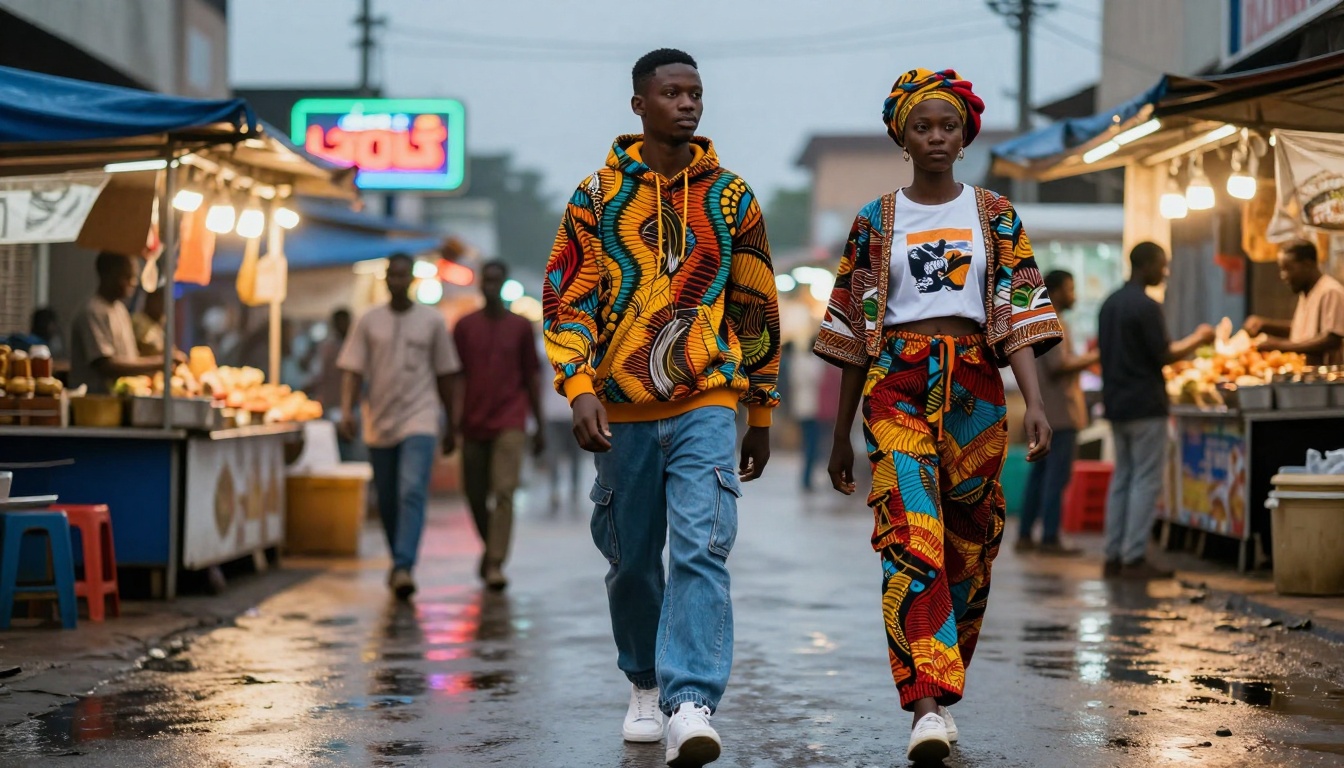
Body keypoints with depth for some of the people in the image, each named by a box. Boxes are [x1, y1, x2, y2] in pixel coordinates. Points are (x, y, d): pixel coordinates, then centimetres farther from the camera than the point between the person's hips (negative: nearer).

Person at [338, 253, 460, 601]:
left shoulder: (432, 321, 5)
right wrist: (347, 410, -13)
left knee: (413, 493, -18)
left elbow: (444, 376, 10)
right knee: (387, 502, 9)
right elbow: (353, 371, 3)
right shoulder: (369, 322, 6)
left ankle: (404, 568, -25)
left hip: (419, 421, -2)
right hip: (380, 424, 2)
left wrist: (451, 426, 12)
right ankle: (398, 563, 27)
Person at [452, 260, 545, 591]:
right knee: (476, 496, 8)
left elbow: (532, 377, 9)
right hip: (474, 424, 2)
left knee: (504, 494, -14)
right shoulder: (465, 326, 7)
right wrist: (453, 424, -1)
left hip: (510, 423, -2)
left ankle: (495, 565, -15)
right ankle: (491, 548, 33)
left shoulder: (520, 326, 6)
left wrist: (540, 426, 8)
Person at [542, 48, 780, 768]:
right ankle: (645, 685, 31)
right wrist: (580, 391, -13)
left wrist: (761, 415, 13)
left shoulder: (731, 196, 7)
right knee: (632, 561, 11)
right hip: (623, 410, 1)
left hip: (706, 403, -1)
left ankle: (691, 706, -22)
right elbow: (566, 299, 1)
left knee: (702, 551, -16)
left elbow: (757, 308, 12)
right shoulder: (597, 195, 4)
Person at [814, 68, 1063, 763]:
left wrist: (1035, 403, -11)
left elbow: (1019, 316, 3)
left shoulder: (995, 216, 10)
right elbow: (854, 331, 11)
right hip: (896, 388, -2)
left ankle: (936, 692, 20)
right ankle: (929, 704, -27)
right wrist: (841, 435, 11)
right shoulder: (876, 221, 9)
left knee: (967, 545, 4)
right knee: (910, 536, -18)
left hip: (974, 391, 2)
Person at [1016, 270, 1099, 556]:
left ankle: (1025, 536, 12)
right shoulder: (1054, 324, -13)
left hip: (1043, 411, 10)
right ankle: (1050, 539, -9)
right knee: (1057, 476, -8)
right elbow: (1058, 366, -20)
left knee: (1040, 474, 11)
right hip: (1061, 411, -10)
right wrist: (1093, 359, -12)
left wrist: (1086, 358, 18)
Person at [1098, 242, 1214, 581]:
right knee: (1146, 482, -4)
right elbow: (1164, 356, -15)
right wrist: (1197, 339, -2)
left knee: (1122, 478, 11)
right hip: (1145, 406, -9)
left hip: (1116, 403, 9)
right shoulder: (1146, 307, -15)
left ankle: (1113, 556, 11)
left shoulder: (1110, 304, 11)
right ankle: (1134, 558, -6)